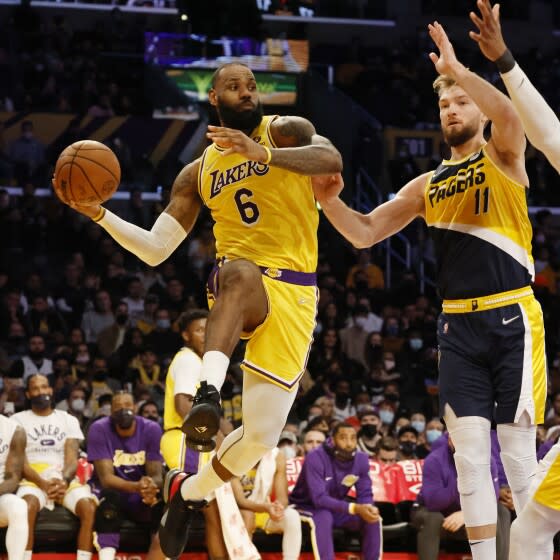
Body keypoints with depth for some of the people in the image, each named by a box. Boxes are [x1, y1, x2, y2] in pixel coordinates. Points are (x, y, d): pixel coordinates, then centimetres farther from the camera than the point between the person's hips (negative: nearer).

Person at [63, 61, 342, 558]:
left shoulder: (286, 131, 5)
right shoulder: (199, 172, 15)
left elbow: (332, 159, -18)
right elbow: (154, 250, 14)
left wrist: (263, 153, -32)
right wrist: (100, 214, -1)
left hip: (293, 295, -1)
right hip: (240, 284, 1)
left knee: (261, 436, -6)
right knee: (239, 270, -41)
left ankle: (189, 490, 23)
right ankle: (209, 389, -56)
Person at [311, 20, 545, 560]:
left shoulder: (502, 159, 2)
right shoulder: (427, 185, 16)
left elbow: (508, 115, -22)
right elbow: (365, 233, 13)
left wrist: (456, 69, -25)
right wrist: (330, 201, -5)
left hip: (512, 320, -5)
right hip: (458, 327, 5)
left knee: (518, 450, -5)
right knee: (470, 453, 0)